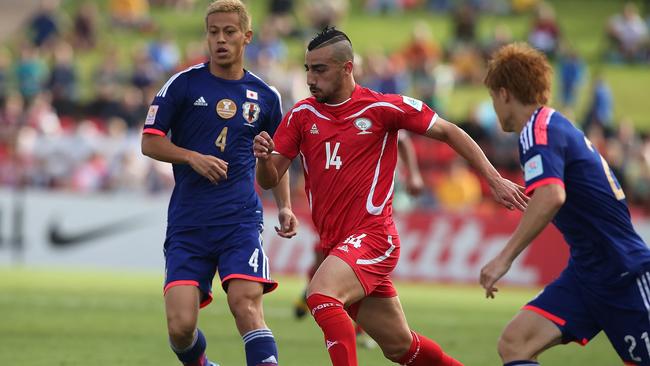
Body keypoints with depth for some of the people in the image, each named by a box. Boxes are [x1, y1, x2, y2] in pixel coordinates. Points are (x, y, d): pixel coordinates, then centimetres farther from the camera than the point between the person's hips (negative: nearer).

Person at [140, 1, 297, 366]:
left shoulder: (265, 96, 9)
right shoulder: (183, 84, 1)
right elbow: (150, 141, 3)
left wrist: (285, 208, 10)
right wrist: (193, 157, -13)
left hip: (241, 219, 0)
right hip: (187, 223, 0)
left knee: (246, 303, -23)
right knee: (181, 326, -8)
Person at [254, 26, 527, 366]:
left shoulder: (383, 107, -5)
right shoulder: (302, 115, 6)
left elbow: (448, 132, 3)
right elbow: (269, 180, 5)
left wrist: (495, 180, -2)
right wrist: (264, 158, -19)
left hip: (373, 236, -5)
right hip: (335, 245, 5)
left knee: (320, 294, -31)